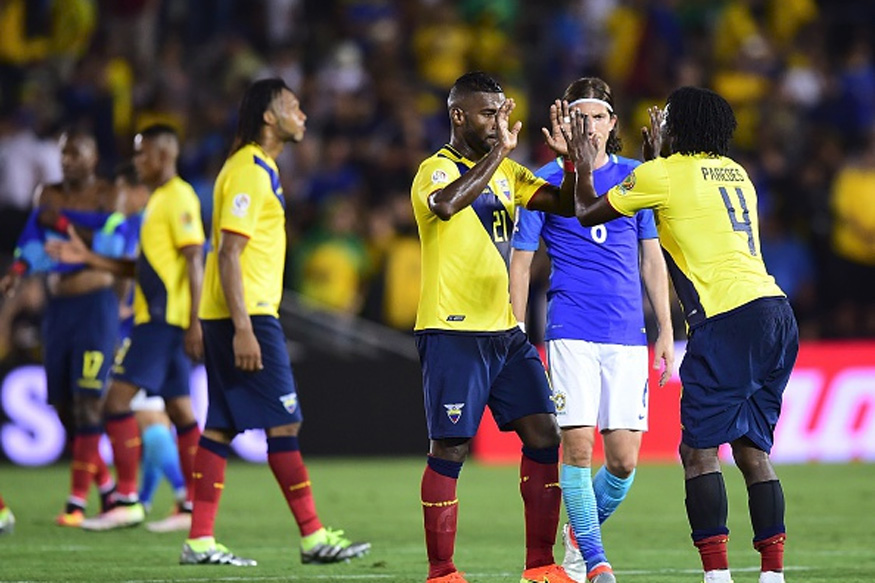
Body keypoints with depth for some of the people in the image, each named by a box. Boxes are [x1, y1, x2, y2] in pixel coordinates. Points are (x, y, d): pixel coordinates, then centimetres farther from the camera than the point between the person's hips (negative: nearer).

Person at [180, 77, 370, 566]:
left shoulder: (258, 169, 18)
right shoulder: (249, 172, -13)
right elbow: (229, 252, -19)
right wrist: (243, 329, -24)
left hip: (245, 314, 10)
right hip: (246, 314, -10)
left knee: (221, 427, 7)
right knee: (283, 421, -8)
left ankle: (200, 541, 6)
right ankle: (313, 536, -6)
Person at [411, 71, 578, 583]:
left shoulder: (505, 171, 15)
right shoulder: (437, 170, -9)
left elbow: (567, 204, 13)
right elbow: (447, 204, -33)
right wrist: (500, 150, -32)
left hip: (504, 330, 8)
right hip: (453, 331, -7)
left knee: (544, 435, 2)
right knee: (450, 449, -6)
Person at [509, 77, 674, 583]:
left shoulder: (635, 177, 10)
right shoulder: (545, 182, 2)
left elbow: (652, 258, 14)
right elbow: (521, 261, 6)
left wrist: (666, 332, 10)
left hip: (627, 336, 2)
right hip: (571, 332, -2)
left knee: (624, 460, -2)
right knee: (578, 446, -10)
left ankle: (581, 531, 25)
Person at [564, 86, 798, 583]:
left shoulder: (662, 174, 2)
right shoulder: (736, 173, 22)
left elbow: (588, 214, 15)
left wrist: (584, 168, 31)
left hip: (727, 318, -7)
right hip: (777, 312, 7)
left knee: (699, 449, -5)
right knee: (753, 449, 10)